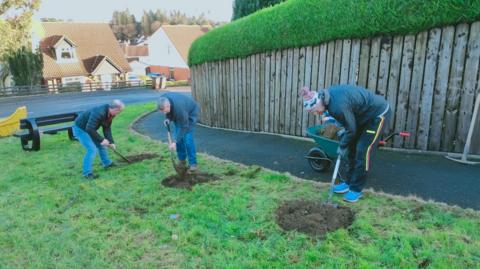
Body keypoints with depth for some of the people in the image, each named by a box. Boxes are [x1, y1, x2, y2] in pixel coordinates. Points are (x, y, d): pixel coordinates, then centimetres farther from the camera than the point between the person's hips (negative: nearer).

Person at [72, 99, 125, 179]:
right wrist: (102, 139, -31)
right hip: (80, 128, -9)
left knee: (101, 145, 17)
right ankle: (87, 173, -3)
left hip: (89, 128, 9)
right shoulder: (99, 113, -36)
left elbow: (107, 129, 0)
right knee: (92, 149, -14)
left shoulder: (110, 114, -7)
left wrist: (111, 142, -6)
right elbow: (89, 129, -37)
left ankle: (107, 163, 35)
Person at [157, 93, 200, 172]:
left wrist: (174, 142, -33)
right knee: (177, 135, 1)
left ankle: (193, 163, -7)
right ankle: (182, 161, 14)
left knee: (187, 137, -16)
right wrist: (168, 118, -16)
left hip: (191, 113, -7)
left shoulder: (179, 107, -42)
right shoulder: (163, 100, -23)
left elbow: (184, 127, -32)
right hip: (179, 115, 7)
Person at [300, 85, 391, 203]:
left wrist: (342, 146, -8)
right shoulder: (327, 95, -9)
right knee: (352, 148, 10)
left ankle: (356, 189, 3)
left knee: (362, 151, -9)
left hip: (378, 113, -9)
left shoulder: (338, 105, -36)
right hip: (365, 114, 9)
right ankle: (349, 182, 21)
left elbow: (351, 129, -22)